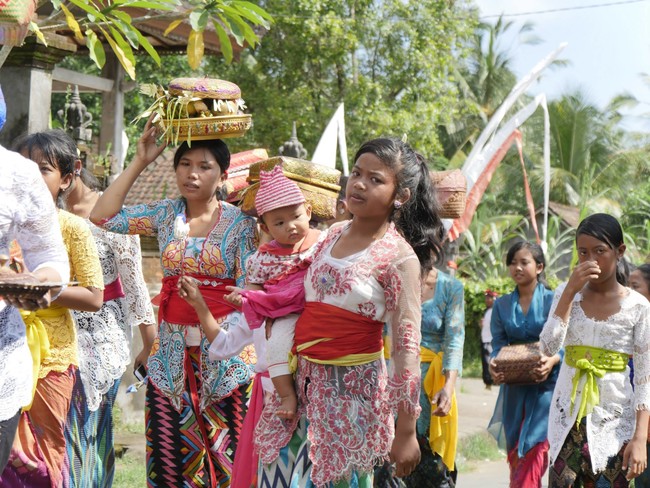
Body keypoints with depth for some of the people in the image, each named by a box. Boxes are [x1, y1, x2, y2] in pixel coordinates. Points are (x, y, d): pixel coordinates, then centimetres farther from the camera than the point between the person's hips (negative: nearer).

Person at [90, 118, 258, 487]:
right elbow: (104, 217, 1)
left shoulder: (239, 223, -1)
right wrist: (140, 161, 2)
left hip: (223, 352, -3)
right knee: (170, 449, 3)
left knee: (224, 449, -1)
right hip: (173, 348, 3)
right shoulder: (166, 214, 8)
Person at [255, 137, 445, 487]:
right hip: (303, 381, 6)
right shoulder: (334, 235, 8)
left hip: (351, 390, -6)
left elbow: (406, 346, -13)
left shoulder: (399, 257, -11)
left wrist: (406, 431, -14)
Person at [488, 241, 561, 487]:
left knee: (533, 448, -13)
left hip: (546, 384, -4)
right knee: (514, 451, 8)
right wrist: (493, 364, -15)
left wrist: (553, 361, -24)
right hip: (515, 386, 4)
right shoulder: (502, 304, 10)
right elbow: (498, 344, 7)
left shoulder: (554, 300, -1)